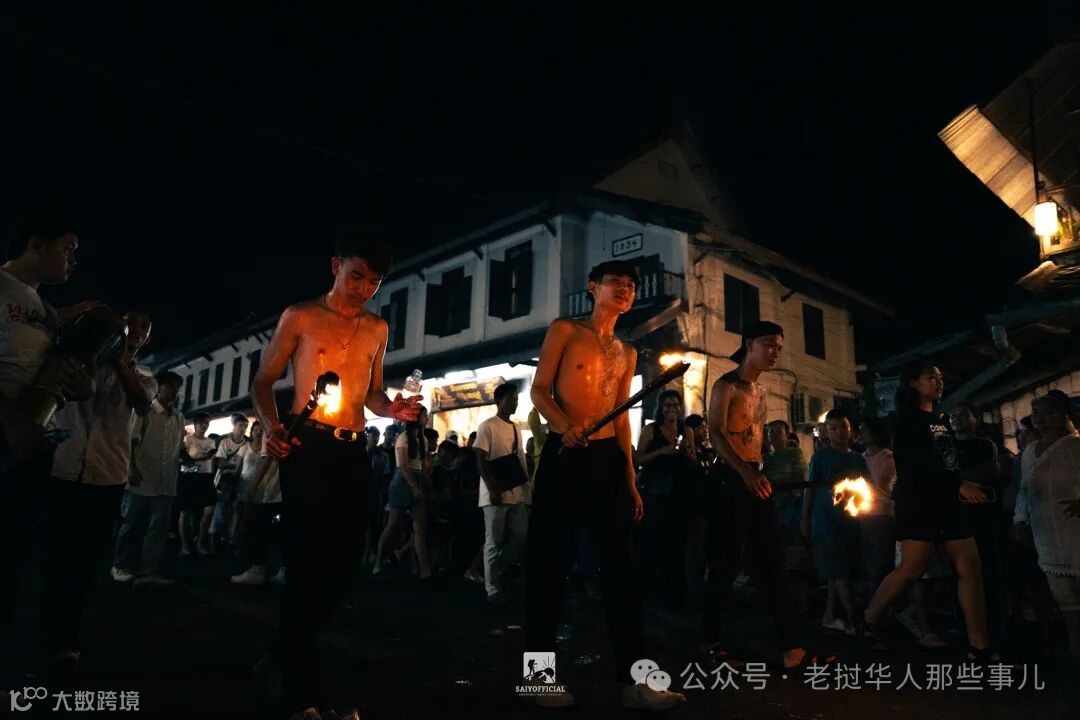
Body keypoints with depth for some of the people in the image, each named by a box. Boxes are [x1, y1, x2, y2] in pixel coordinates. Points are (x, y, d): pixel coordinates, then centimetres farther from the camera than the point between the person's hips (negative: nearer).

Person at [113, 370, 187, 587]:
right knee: (132, 524, 6)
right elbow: (131, 442, -6)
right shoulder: (145, 411, -1)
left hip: (166, 482, 4)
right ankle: (121, 566, 22)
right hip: (142, 479, -4)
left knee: (159, 527, 0)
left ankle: (149, 572, 3)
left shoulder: (179, 418, 12)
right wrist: (133, 470, -14)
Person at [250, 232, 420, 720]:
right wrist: (272, 426, -15)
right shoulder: (301, 317, 3)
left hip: (354, 453, 5)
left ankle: (284, 652, 30)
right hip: (307, 447, -5)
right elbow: (263, 381, 4)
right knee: (309, 561, -8)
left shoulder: (377, 329, 15)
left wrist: (393, 409, -2)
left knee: (344, 560, 6)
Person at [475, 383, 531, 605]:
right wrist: (493, 489, -18)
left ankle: (495, 574, 23)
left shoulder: (516, 428, 17)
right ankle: (493, 589, 9)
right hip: (497, 493, -7)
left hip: (517, 493, 7)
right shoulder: (488, 426, -5)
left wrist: (526, 488, 10)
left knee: (521, 536, 6)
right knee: (494, 542, 0)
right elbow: (481, 461, -11)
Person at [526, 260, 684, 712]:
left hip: (609, 459, 5)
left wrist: (631, 479, 13)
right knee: (549, 564, 0)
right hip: (564, 455, -5)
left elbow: (622, 418, 17)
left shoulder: (627, 354, 17)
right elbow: (539, 390, -4)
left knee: (621, 567, 3)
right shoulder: (565, 330, 3)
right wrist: (565, 426, -24)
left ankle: (633, 680, 9)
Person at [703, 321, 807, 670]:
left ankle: (791, 646, 6)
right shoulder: (727, 385, -7)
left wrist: (759, 473, 13)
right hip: (730, 478, -8)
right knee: (726, 562, -3)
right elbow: (716, 433, -18)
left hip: (756, 478, 8)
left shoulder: (761, 389, 17)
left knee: (773, 561, 4)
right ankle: (710, 639, 10)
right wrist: (746, 473, -30)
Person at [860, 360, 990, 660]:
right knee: (912, 569, -10)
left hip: (948, 502, 8)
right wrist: (959, 485, -21)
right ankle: (867, 622, 5)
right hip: (919, 502, -8)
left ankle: (979, 646, 5)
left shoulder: (940, 420, 21)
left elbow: (950, 461, 19)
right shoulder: (907, 418, -5)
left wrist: (967, 487, 4)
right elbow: (915, 465, -17)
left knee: (970, 570, 2)